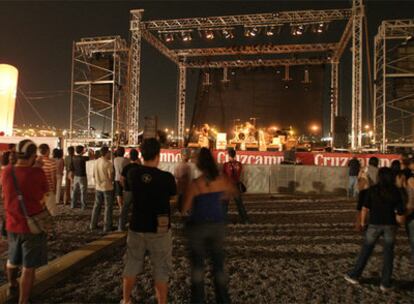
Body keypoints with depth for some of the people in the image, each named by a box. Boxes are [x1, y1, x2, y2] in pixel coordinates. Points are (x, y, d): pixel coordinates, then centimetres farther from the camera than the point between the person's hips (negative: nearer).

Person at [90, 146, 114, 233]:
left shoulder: (96, 162, 3)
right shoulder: (108, 163, -18)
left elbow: (94, 175, 10)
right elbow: (111, 177, -18)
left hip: (98, 187, 7)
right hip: (107, 187, -6)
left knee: (97, 206, 17)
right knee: (108, 207, 3)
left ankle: (93, 225, 24)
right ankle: (107, 227, 7)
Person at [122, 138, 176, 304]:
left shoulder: (133, 173, -8)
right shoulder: (167, 177, -17)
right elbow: (173, 193, 2)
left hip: (137, 227, 3)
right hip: (159, 229, -3)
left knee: (131, 265, 20)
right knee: (161, 270, 9)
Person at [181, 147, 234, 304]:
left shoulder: (195, 184, -20)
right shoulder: (222, 180, -8)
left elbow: (184, 210, -13)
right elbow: (233, 191, 15)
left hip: (198, 226, -3)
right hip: (217, 225, 3)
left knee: (197, 263, 15)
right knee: (218, 263, 17)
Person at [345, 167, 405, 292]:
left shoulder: (373, 189, -7)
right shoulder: (396, 192, -4)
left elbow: (365, 208, -9)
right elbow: (400, 216, -7)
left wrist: (363, 221, 6)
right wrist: (397, 220, 14)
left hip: (375, 224, -1)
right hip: (390, 225, 1)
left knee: (365, 251, 11)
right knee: (388, 253, 13)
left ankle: (354, 275, 20)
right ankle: (385, 283, 17)